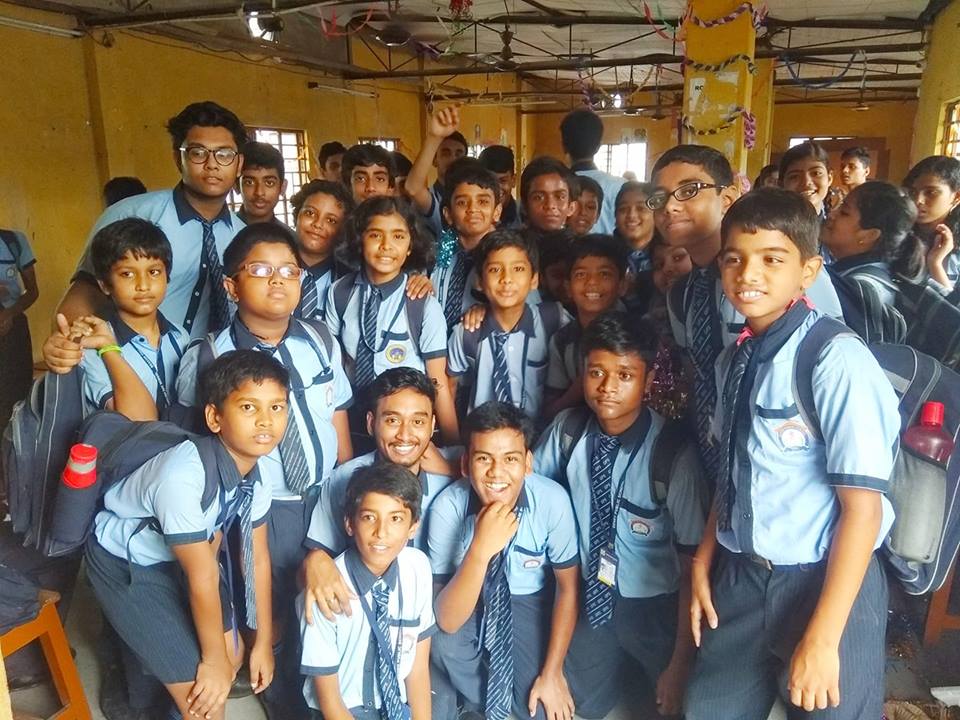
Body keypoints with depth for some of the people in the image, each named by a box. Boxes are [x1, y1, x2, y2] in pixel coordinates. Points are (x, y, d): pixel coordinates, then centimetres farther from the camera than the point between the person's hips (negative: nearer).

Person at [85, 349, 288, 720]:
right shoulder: (183, 475, -39)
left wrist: (263, 642, 4)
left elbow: (257, 557, -4)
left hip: (175, 556, 7)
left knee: (232, 658, 14)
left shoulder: (258, 470, -16)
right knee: (203, 689, -7)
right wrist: (213, 659, -13)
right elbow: (203, 577, -27)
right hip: (124, 562, -6)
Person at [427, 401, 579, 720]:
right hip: (465, 605, 0)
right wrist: (480, 550, -42)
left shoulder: (552, 501, -25)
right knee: (440, 638, -30)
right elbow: (447, 621, -28)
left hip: (529, 604, 1)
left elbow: (567, 587, -9)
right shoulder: (447, 507, -27)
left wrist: (551, 673, -9)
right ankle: (476, 694, 1)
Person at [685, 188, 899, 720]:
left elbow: (862, 506, -19)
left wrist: (822, 638, -17)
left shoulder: (838, 360, -19)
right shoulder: (734, 359, 1)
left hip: (826, 585, -6)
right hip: (739, 579, 6)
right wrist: (704, 563, 12)